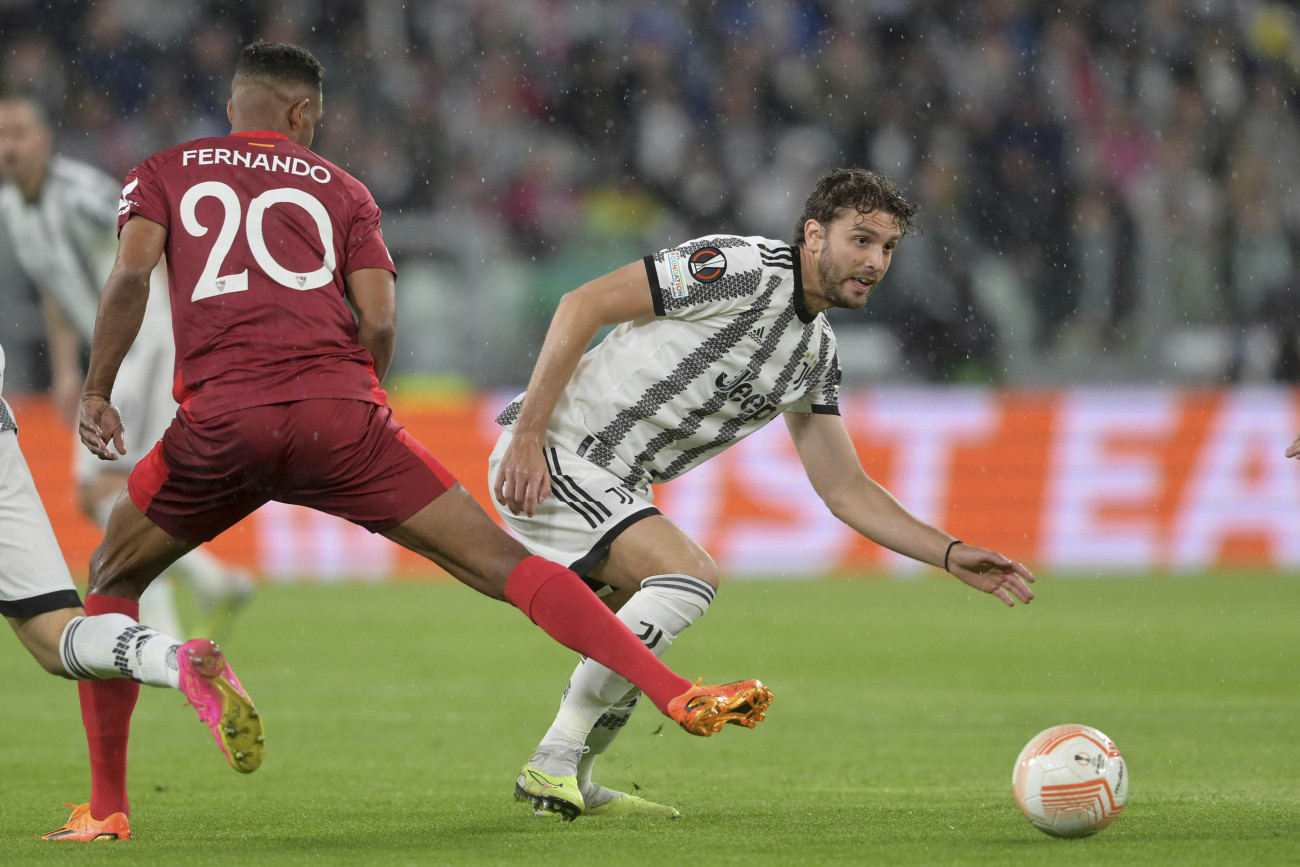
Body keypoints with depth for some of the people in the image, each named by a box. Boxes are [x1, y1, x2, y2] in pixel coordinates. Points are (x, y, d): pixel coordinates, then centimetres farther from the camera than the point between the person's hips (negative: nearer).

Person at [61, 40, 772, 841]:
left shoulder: (163, 175, 20)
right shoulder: (338, 187, 22)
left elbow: (131, 274, 0)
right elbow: (379, 319, 8)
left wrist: (96, 392, 6)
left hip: (219, 415, 0)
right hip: (338, 411, 0)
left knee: (114, 579, 23)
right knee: (502, 563, 0)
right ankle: (678, 695, -13)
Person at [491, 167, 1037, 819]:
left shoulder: (816, 352, 12)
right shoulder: (742, 269, -16)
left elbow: (845, 490, 15)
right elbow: (583, 305, -18)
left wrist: (952, 556, 3)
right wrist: (528, 434, -23)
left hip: (607, 485, 10)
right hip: (547, 456, -10)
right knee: (688, 574, -22)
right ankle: (554, 761, -17)